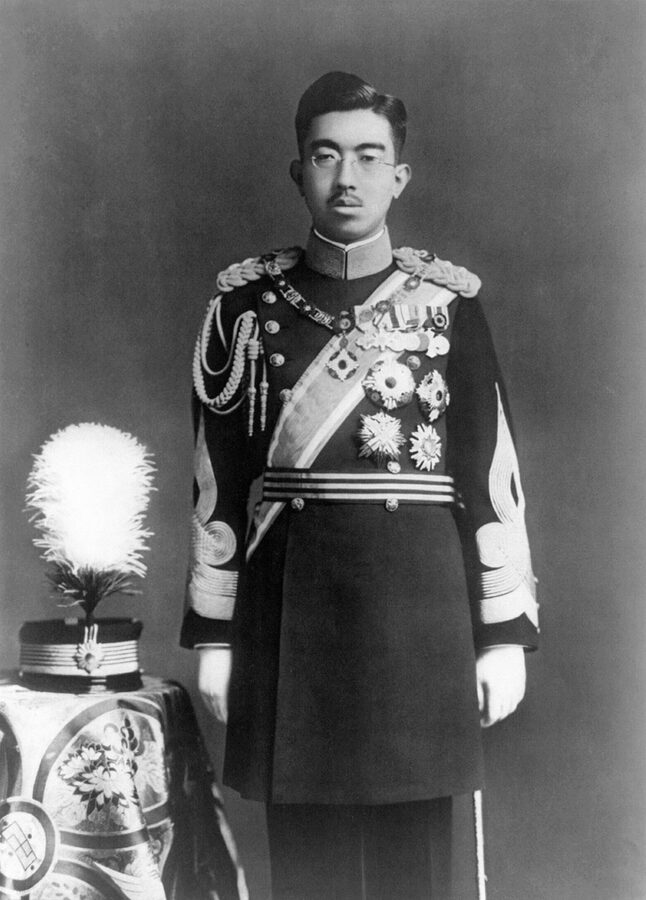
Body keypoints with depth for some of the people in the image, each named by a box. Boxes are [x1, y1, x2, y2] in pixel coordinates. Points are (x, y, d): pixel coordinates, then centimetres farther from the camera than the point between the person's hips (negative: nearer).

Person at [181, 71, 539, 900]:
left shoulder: (449, 302, 1)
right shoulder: (245, 302, 3)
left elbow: (492, 474, 1)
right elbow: (217, 479, 3)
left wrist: (504, 635, -1)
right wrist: (213, 638, 1)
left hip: (419, 604, 0)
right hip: (291, 606, 1)